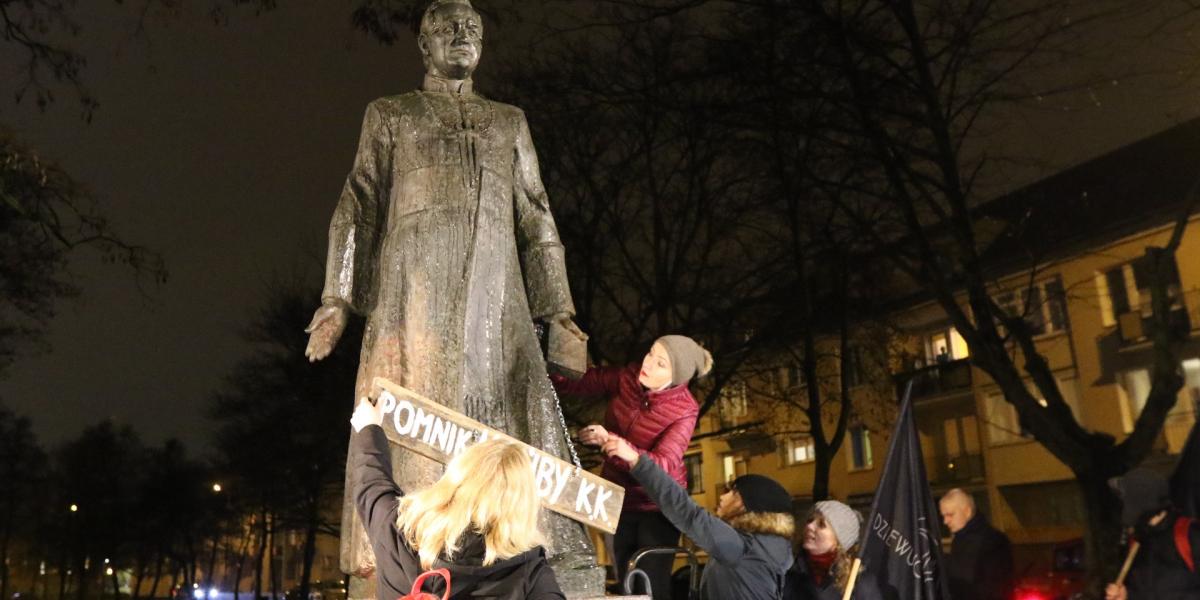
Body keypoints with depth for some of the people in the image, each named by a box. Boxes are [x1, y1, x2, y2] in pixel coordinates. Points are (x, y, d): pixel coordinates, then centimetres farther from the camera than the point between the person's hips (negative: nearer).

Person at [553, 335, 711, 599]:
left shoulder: (684, 410, -23)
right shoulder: (628, 377, -11)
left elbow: (662, 465, -33)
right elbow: (579, 381, -4)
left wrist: (609, 440, -43)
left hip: (657, 505, -5)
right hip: (619, 499, 5)